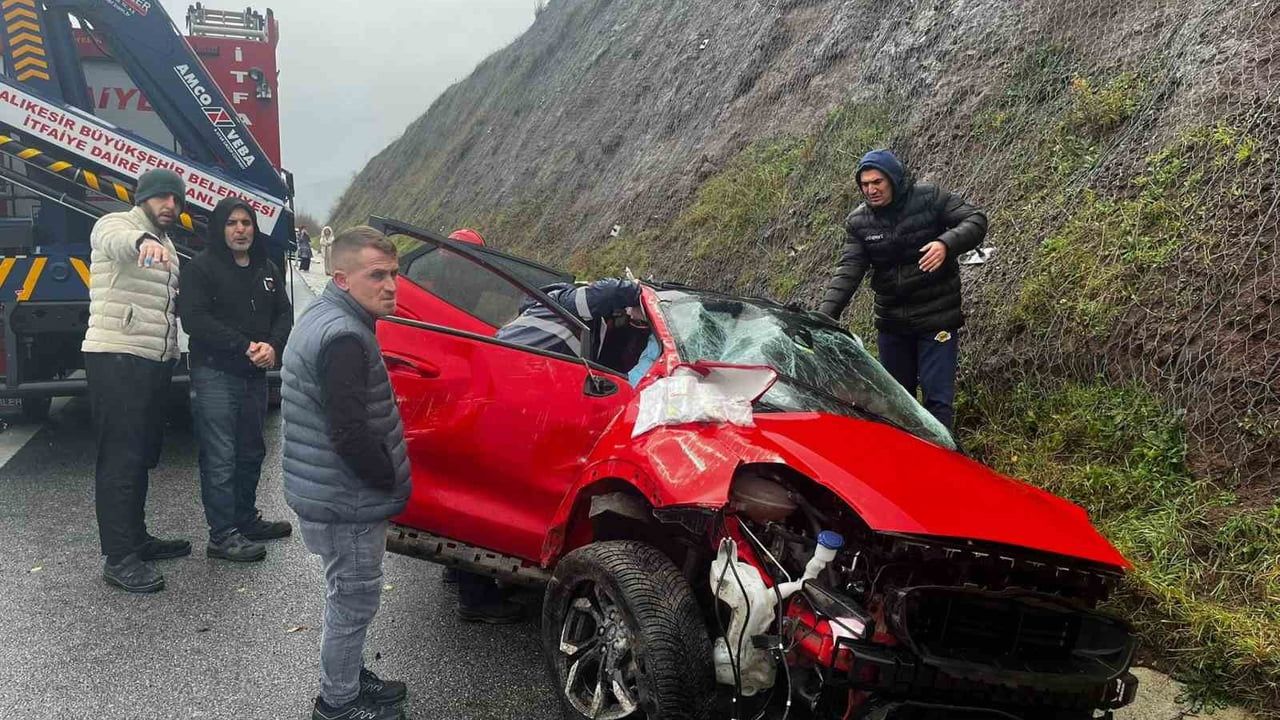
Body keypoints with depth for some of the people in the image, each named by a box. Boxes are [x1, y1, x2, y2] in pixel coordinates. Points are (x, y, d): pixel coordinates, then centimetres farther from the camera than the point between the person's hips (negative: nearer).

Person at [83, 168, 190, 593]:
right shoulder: (115, 225, -6)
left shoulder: (164, 247, 21)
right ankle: (118, 558, -4)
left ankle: (136, 539, 27)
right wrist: (144, 241, -56)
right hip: (117, 360, -9)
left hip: (156, 362, 9)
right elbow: (118, 241, -33)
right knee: (120, 458, -7)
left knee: (143, 456, 15)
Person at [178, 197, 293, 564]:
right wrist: (245, 347, -20)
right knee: (220, 458, -6)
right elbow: (194, 319, -16)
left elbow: (283, 314, 10)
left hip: (255, 375, 7)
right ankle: (222, 536, 0)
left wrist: (273, 346, -11)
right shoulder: (200, 268, -6)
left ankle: (246, 520, 31)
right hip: (215, 374, -7)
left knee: (251, 452, 16)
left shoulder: (267, 270, 14)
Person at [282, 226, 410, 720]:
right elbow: (350, 434, -29)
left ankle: (349, 678, 40)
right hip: (346, 503, -10)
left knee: (351, 596, 24)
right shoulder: (343, 337, -25)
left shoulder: (324, 317, 10)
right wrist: (391, 480, -14)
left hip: (325, 491, 10)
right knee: (354, 600, 6)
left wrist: (386, 478, 16)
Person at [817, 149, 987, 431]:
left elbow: (976, 220, -12)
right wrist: (825, 315, -21)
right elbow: (849, 271, -8)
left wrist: (946, 244, -33)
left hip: (936, 318, -4)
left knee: (937, 397, -7)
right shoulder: (858, 222, -1)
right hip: (891, 322, 4)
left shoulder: (929, 198, -9)